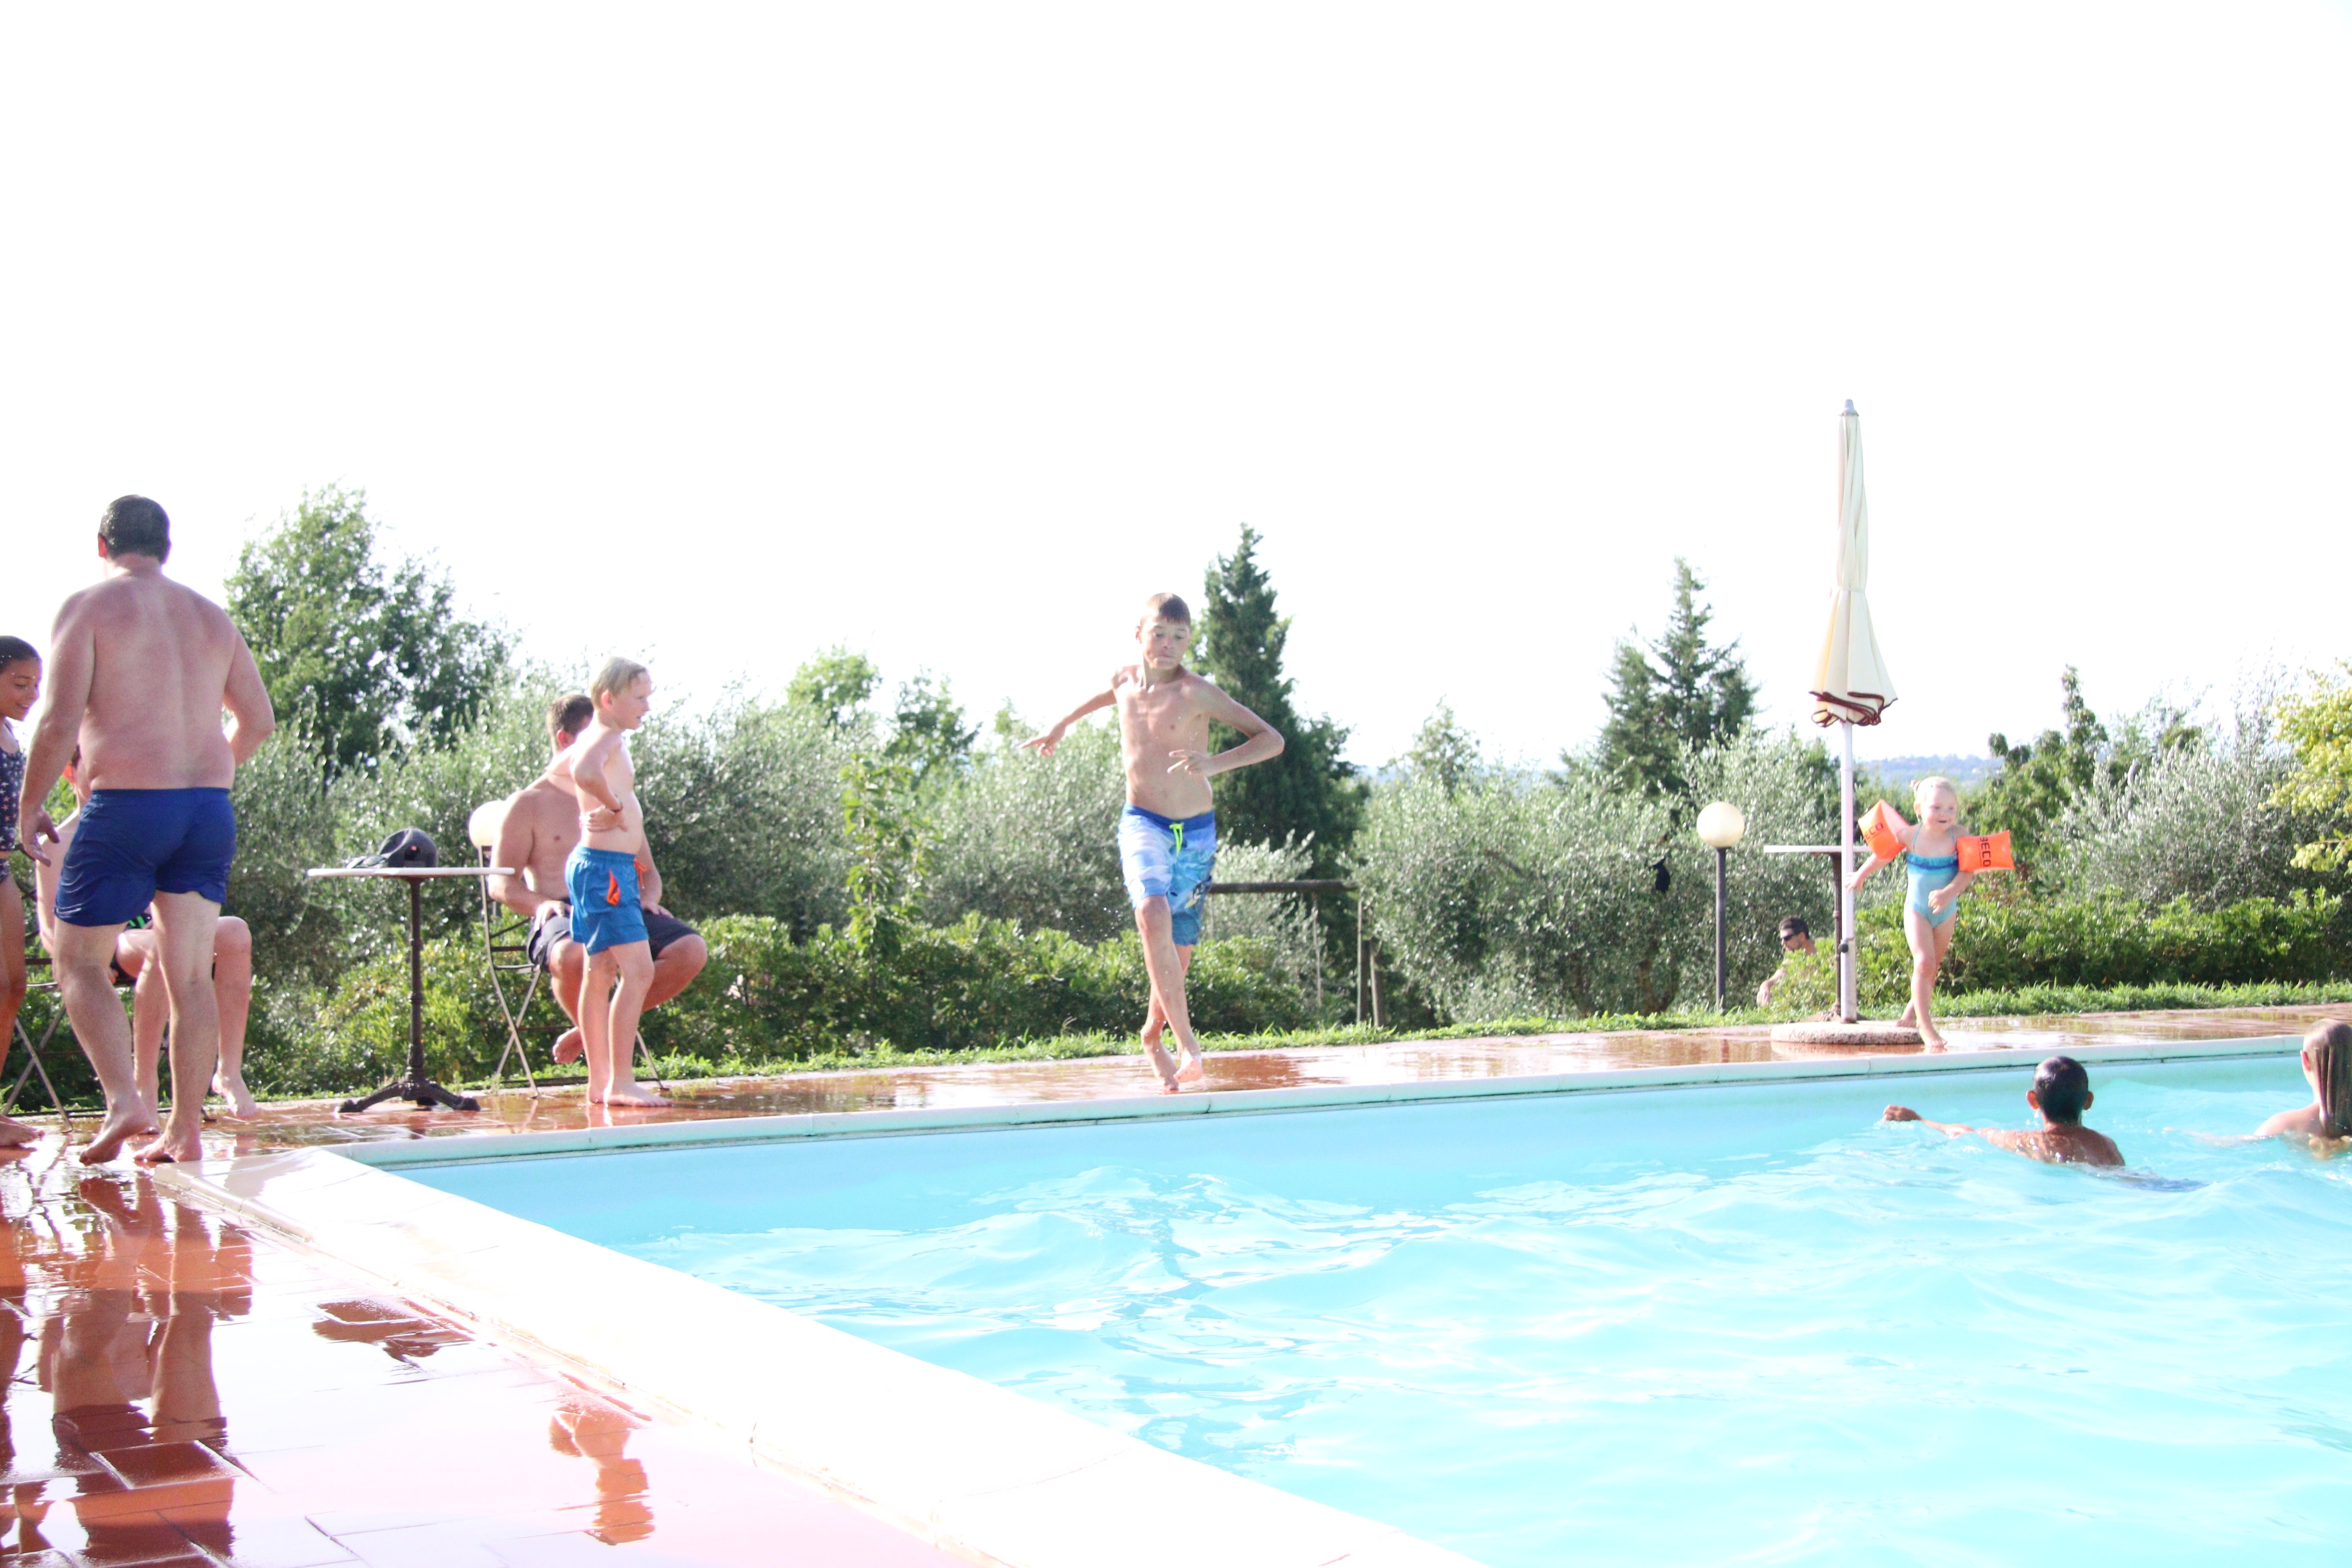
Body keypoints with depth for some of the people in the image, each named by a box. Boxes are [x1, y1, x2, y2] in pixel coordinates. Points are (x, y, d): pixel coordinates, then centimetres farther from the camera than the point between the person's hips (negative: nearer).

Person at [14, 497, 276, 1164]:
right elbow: (257, 720, 18)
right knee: (190, 972, 8)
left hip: (126, 806, -5)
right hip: (210, 808, 5)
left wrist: (29, 806, 3)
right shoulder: (210, 616, 15)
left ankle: (123, 1100, -10)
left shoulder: (88, 607, -2)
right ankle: (185, 1129, 7)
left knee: (80, 962, 7)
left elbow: (59, 721, -9)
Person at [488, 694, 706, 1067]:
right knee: (571, 957, -43)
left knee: (692, 949, -26)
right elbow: (501, 883, 2)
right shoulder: (528, 804, 10)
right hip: (562, 916, -5)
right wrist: (541, 904, -19)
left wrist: (648, 899, 2)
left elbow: (648, 871, 27)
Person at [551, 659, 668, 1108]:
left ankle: (600, 1082, 16)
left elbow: (561, 766, 38)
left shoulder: (603, 738, 17)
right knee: (638, 970, -14)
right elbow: (585, 771, -37)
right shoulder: (606, 737, -13)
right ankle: (621, 1083, -15)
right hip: (604, 866, -11)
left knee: (601, 974, 12)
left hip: (603, 868, 11)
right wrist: (614, 806, -21)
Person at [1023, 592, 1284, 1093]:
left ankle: (1152, 1036, 36)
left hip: (1196, 831, -1)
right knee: (1153, 913, -28)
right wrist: (1063, 724, 37)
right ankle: (1189, 1046, -31)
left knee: (1178, 948, 6)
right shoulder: (1123, 679, 1)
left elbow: (1272, 741, -17)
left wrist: (1215, 764, -31)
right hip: (1142, 823, 1)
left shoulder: (1196, 693, -13)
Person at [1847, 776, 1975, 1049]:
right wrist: (1860, 877, 19)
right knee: (1924, 962, -16)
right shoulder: (1910, 836, -12)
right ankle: (1925, 1026, -13)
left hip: (1946, 911, 3)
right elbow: (1883, 855, 5)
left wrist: (1948, 893, -34)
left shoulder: (1958, 839, -11)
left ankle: (1913, 1012, 32)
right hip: (1917, 910, -2)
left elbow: (1967, 872, -16)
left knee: (1933, 966, 13)